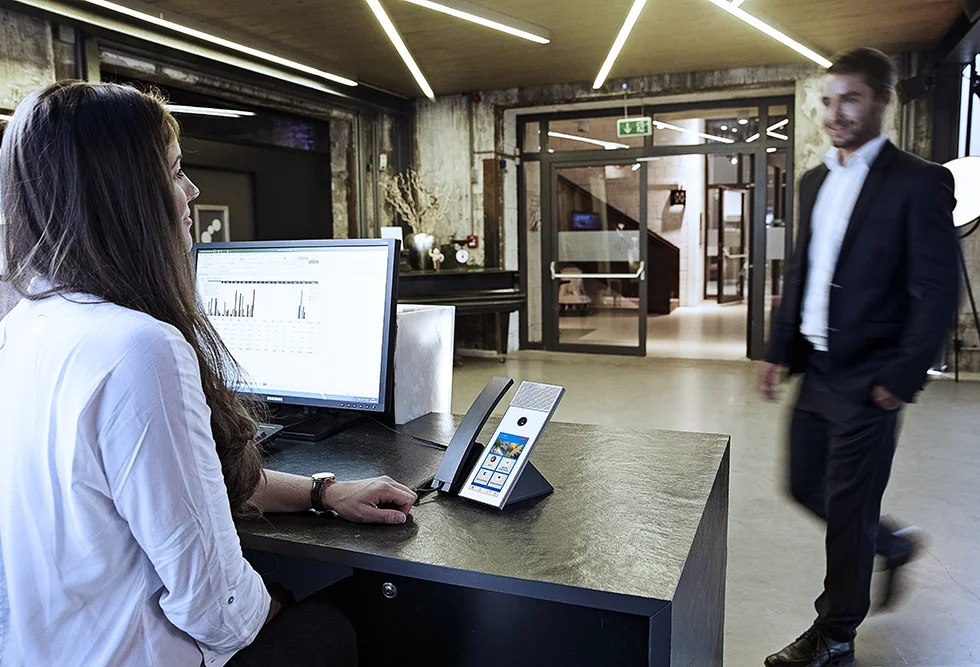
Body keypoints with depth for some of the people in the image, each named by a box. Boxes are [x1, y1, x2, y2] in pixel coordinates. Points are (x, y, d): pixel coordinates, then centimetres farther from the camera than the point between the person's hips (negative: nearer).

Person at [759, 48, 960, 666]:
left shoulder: (918, 182, -10)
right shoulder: (815, 181, 11)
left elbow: (938, 291, -12)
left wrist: (901, 378, -15)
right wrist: (779, 351, 12)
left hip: (866, 380, -7)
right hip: (817, 371, 7)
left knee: (847, 507, 4)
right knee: (806, 486, 16)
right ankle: (889, 544, 44)